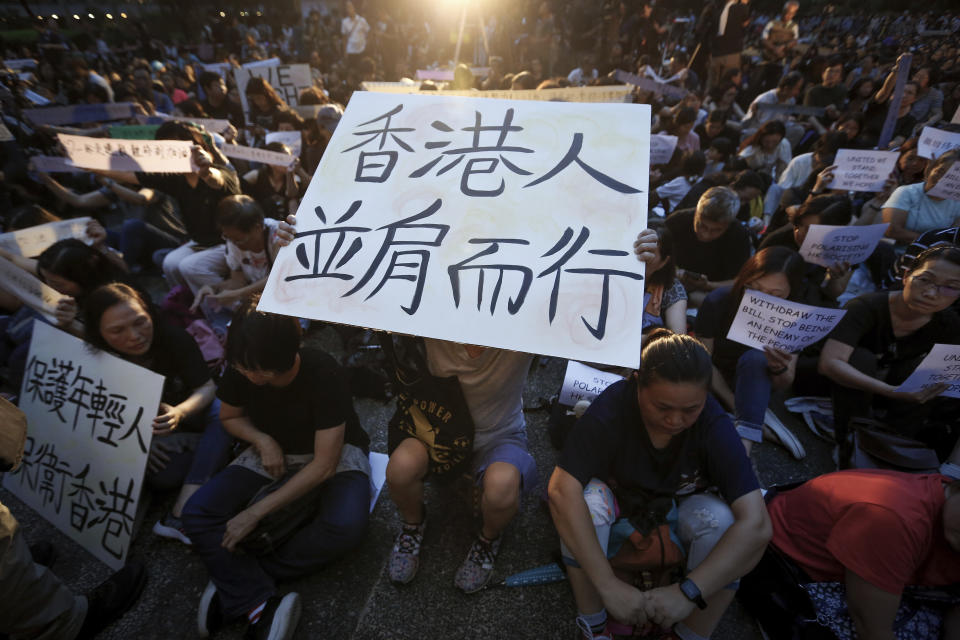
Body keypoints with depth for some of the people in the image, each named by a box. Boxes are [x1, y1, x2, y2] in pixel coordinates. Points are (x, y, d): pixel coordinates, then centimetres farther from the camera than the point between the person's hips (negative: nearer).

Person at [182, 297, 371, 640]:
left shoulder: (323, 374, -31)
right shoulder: (240, 368, -17)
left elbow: (324, 464, -27)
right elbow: (230, 417, 5)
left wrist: (255, 513, -25)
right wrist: (262, 441, -16)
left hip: (333, 452, -4)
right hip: (273, 451, 5)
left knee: (346, 527, -32)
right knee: (197, 513, -17)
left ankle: (235, 580, -16)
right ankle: (260, 606, -23)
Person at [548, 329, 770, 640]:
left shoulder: (714, 424, -26)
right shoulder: (612, 407, -32)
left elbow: (756, 525, -30)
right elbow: (562, 491, -38)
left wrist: (689, 592, -35)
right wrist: (608, 586, -38)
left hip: (676, 510, 2)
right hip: (615, 505, -1)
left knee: (722, 519, -29)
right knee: (589, 499, -33)